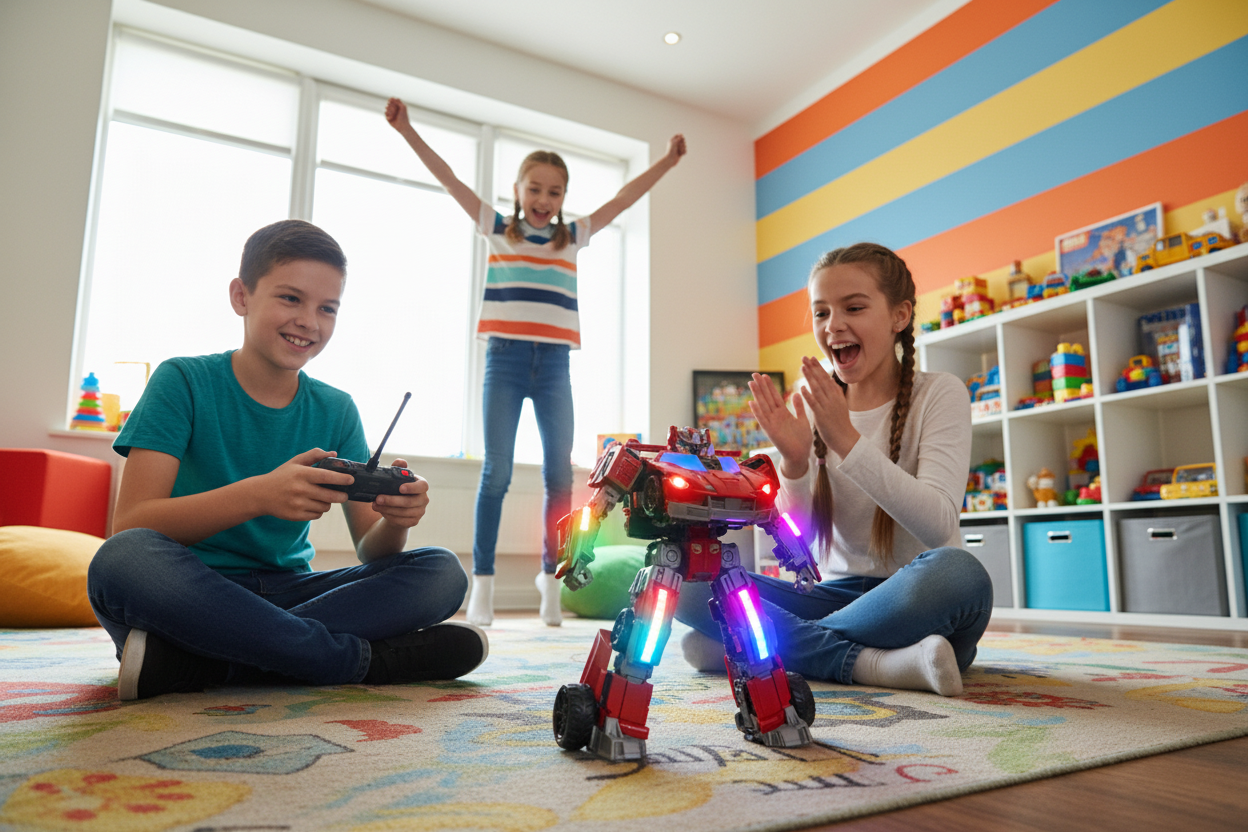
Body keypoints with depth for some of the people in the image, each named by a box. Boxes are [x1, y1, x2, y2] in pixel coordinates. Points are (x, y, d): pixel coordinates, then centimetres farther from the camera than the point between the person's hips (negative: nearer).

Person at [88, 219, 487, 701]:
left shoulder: (336, 411, 6)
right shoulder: (183, 382, -3)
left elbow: (370, 552, 1)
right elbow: (129, 528, -16)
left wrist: (395, 521, -24)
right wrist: (258, 495, -32)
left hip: (287, 596, 4)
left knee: (443, 572, -16)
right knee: (123, 559, -35)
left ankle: (192, 663, -25)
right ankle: (366, 659, -25)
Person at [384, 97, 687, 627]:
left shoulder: (573, 236, 16)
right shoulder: (497, 229, 11)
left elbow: (624, 198, 19)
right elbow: (448, 178, 7)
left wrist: (668, 161, 21)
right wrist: (407, 130, 2)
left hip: (554, 365, 2)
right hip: (505, 359, -2)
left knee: (560, 473, 1)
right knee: (497, 472, -3)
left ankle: (551, 575, 14)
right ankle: (482, 583, 2)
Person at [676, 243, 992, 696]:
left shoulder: (939, 394, -4)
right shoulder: (812, 406, 5)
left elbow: (938, 525, -18)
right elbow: (796, 539, 0)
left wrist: (847, 439, -26)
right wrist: (794, 462, -20)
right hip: (838, 593, 3)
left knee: (957, 572, -38)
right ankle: (875, 663, -26)